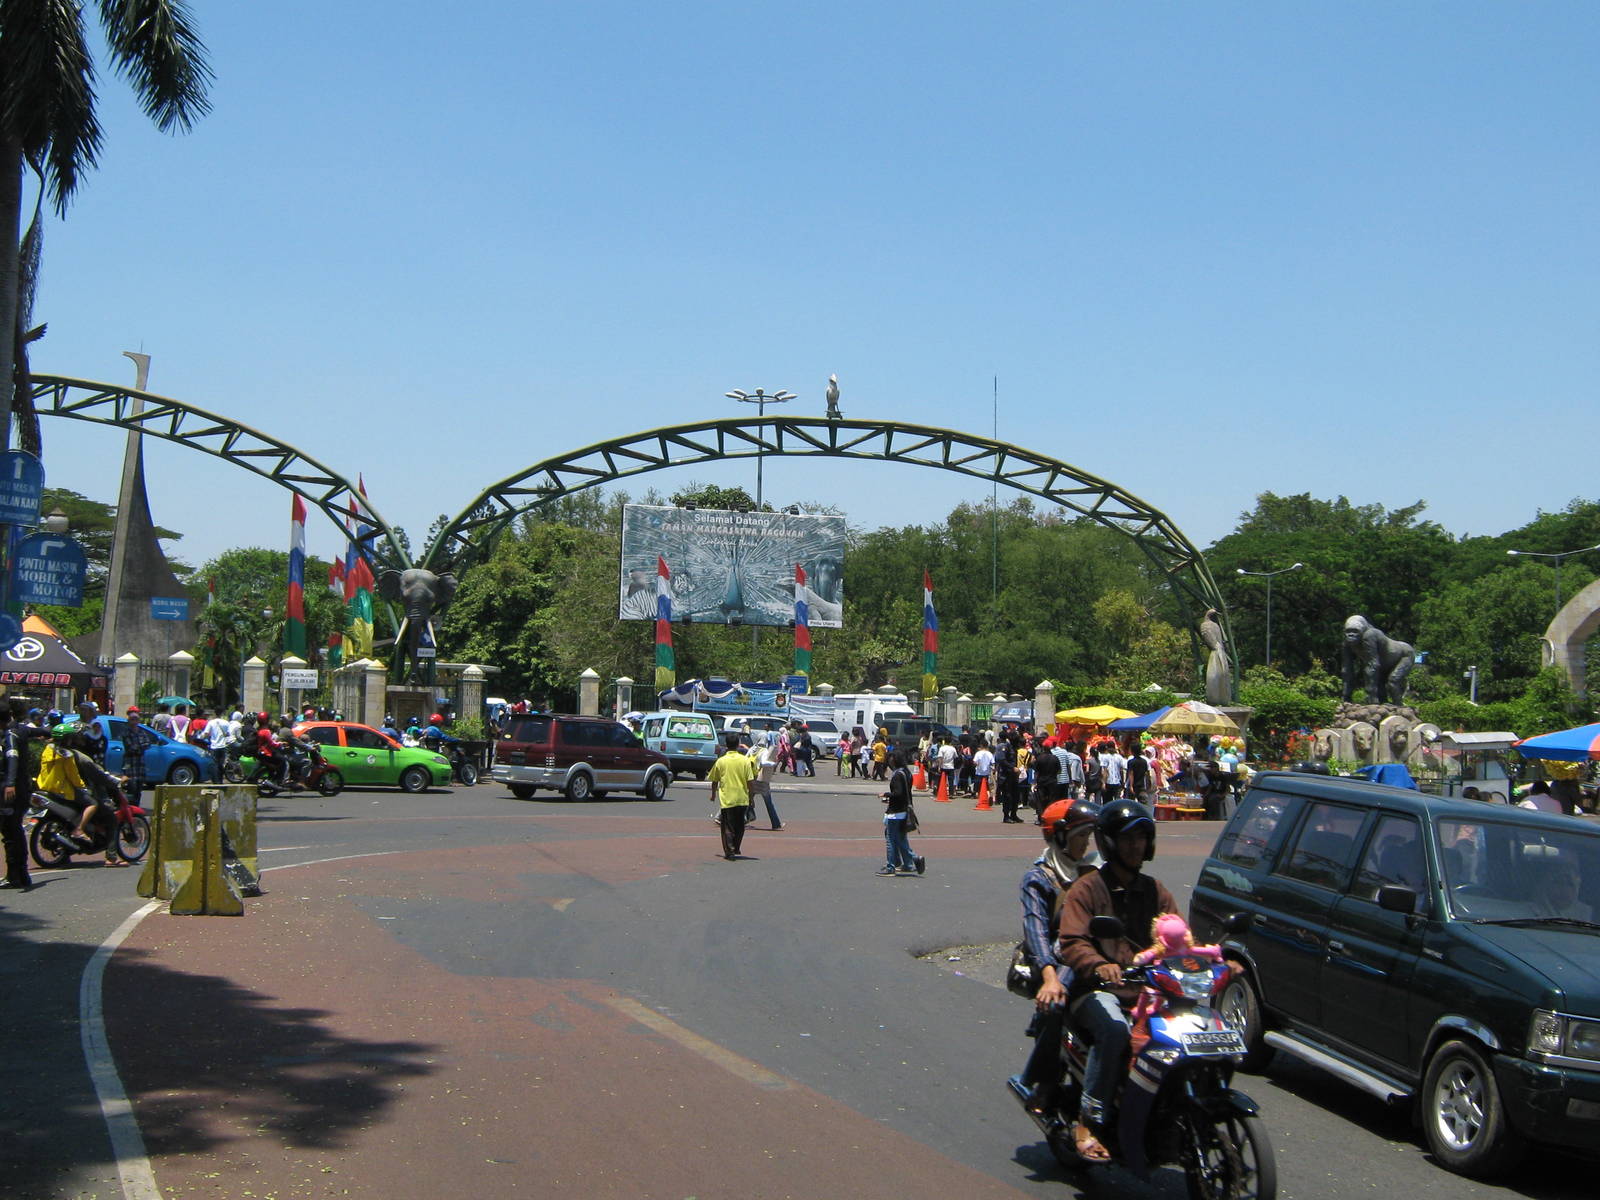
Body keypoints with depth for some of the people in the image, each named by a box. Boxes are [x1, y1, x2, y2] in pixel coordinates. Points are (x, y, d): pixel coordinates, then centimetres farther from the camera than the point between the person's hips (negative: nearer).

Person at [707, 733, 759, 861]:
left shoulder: (721, 761, -3)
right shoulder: (745, 760, -4)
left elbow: (714, 781, 5)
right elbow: (749, 781, -5)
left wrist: (713, 795, 21)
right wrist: (751, 797, 5)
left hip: (726, 799, -1)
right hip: (742, 799, 1)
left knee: (727, 827, 1)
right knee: (739, 826, 17)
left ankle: (729, 852, -9)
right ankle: (736, 849, 24)